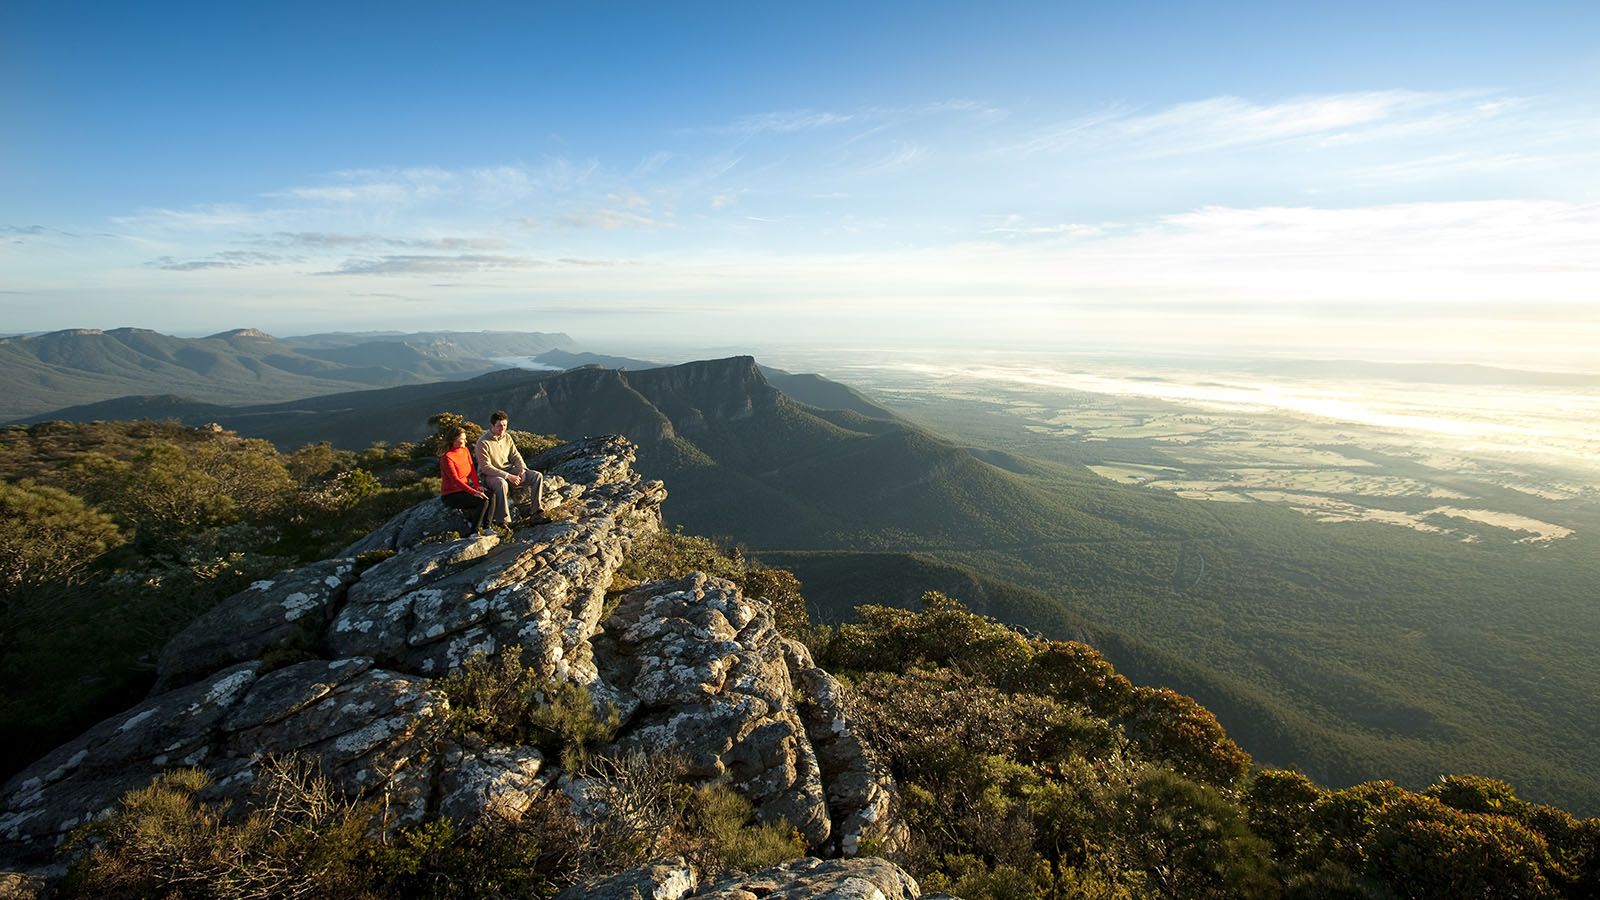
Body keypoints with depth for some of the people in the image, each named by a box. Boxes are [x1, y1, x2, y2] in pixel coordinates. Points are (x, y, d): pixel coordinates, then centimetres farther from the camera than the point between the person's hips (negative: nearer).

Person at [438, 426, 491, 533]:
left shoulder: (465, 450, 5)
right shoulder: (447, 458, -18)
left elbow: (472, 470, 8)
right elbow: (455, 480, -24)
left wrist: (477, 486, -10)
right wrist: (474, 492, -31)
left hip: (464, 489, 7)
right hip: (451, 496, -7)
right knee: (483, 501, -25)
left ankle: (486, 527, -9)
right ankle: (474, 532, -14)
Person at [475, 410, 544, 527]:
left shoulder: (507, 437, 5)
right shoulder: (483, 442, -16)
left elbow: (515, 456, 11)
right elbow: (486, 467, -21)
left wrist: (522, 469, -11)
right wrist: (508, 476, -26)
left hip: (508, 469, 7)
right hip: (490, 475, -7)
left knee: (537, 476, -8)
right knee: (502, 484, -42)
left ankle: (538, 510, -4)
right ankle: (503, 521, -35)